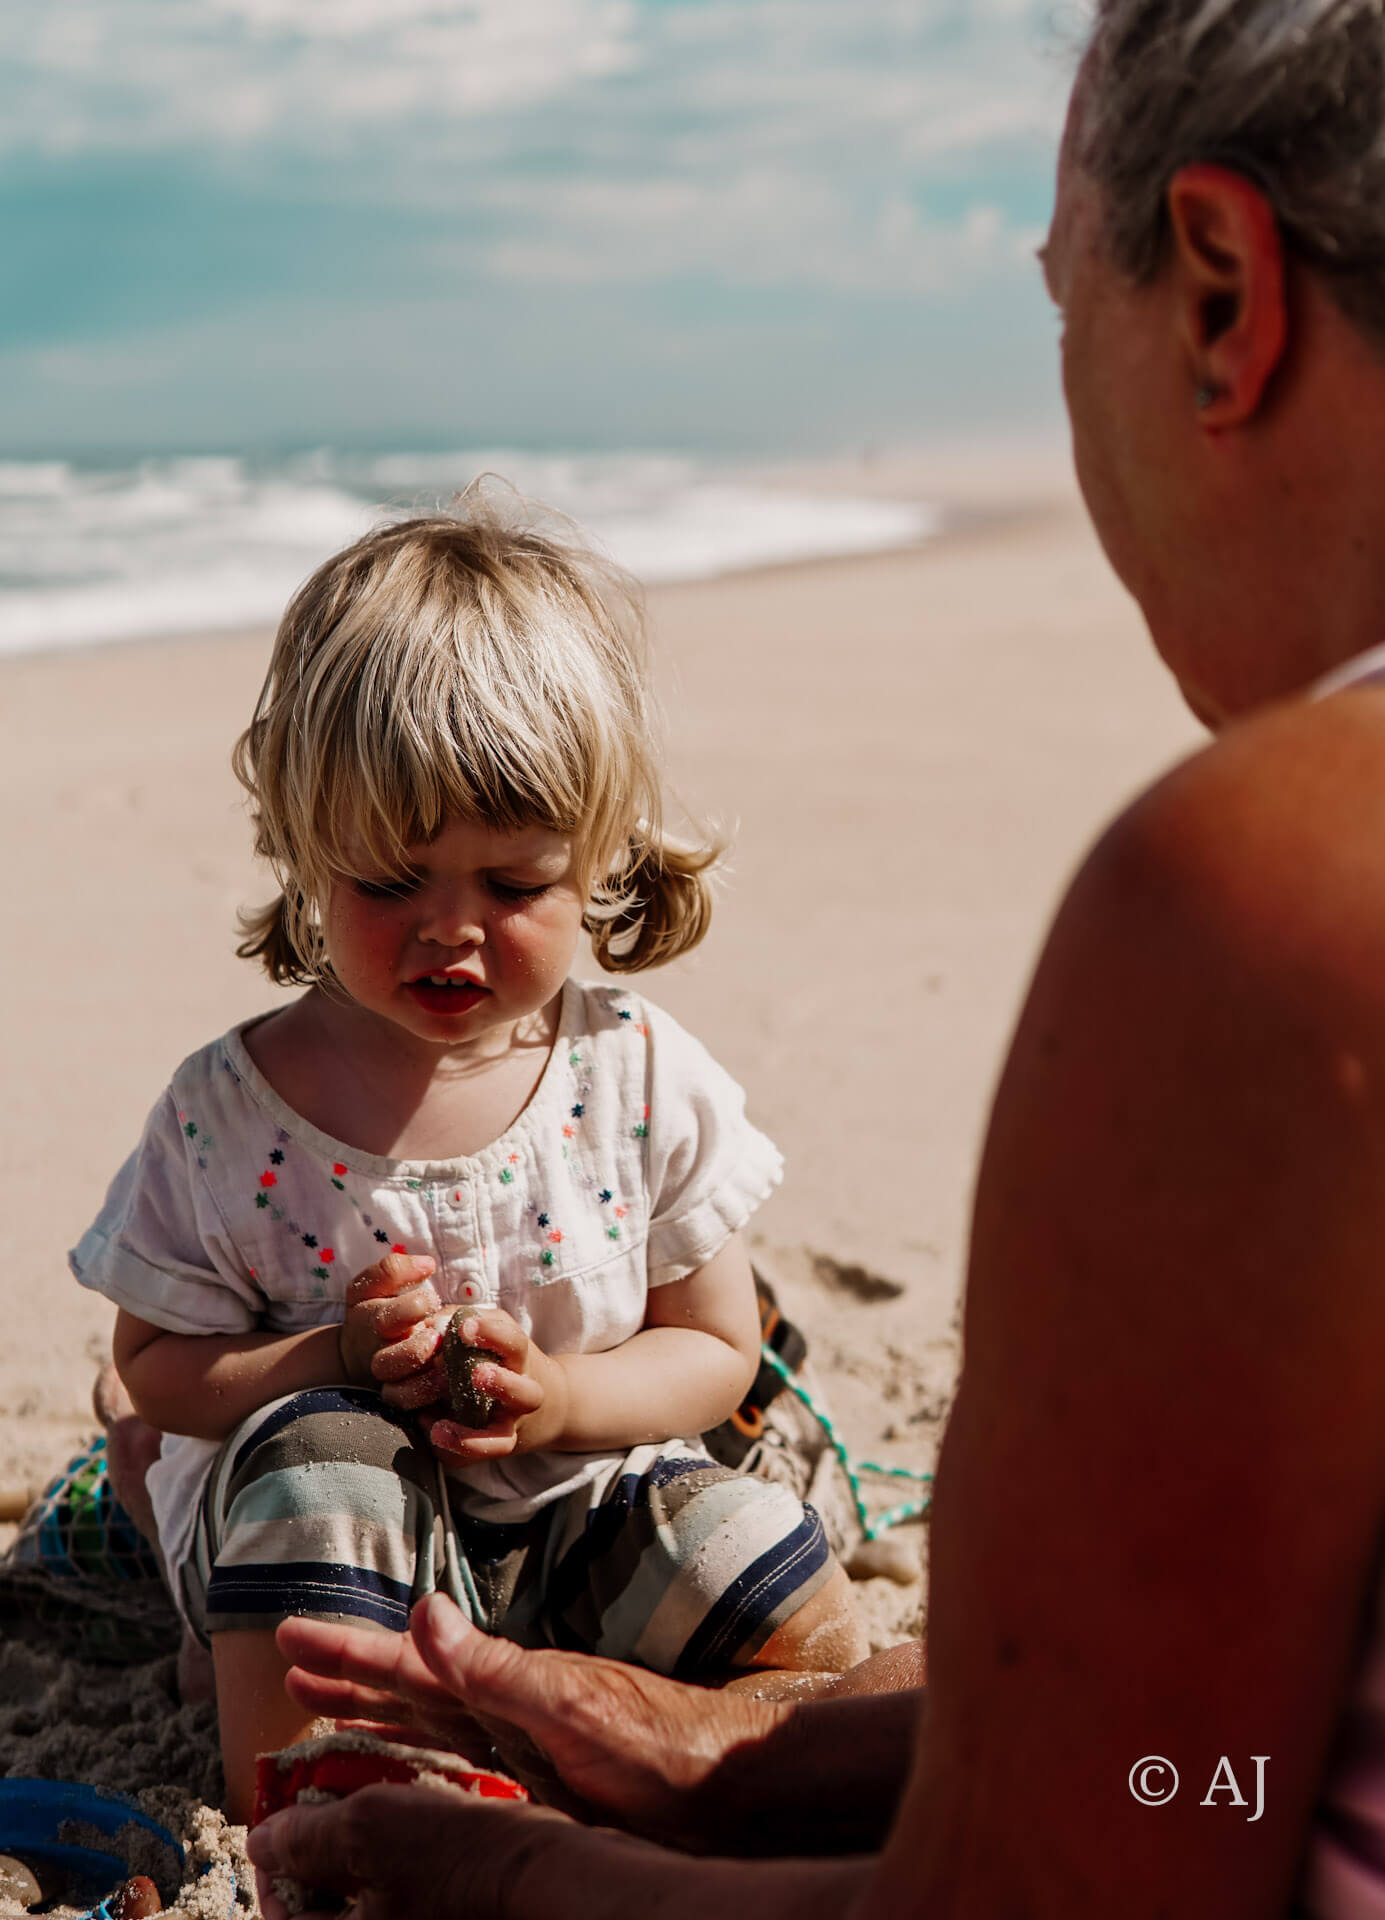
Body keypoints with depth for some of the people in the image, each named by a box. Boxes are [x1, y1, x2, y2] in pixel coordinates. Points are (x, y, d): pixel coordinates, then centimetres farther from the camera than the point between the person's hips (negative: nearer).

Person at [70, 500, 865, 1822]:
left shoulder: (642, 1079, -9)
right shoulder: (226, 1115, -12)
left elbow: (718, 1346, -1)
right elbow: (152, 1365, -3)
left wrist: (562, 1399, -22)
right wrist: (334, 1359, -23)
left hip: (574, 1512, 1)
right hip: (321, 1538, -1)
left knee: (812, 1636, -19)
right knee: (318, 1455, -34)